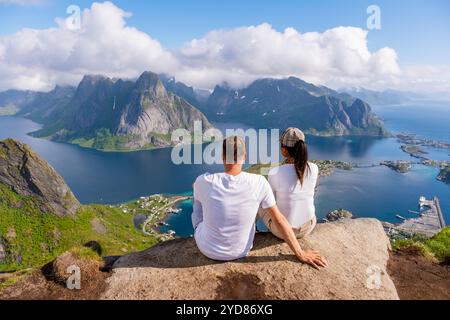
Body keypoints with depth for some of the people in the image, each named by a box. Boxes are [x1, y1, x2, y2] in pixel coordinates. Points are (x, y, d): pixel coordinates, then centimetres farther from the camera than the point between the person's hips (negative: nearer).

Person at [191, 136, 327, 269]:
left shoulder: (204, 181, -24)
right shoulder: (259, 183, -22)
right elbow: (279, 219, -16)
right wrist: (300, 254, -5)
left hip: (208, 250, -1)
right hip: (241, 251, 2)